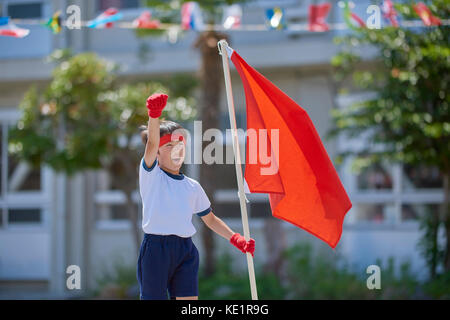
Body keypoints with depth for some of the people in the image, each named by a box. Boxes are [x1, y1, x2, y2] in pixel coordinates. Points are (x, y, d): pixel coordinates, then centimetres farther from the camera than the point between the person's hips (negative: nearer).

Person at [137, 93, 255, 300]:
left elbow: (209, 218, 25)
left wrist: (235, 238, 10)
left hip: (185, 251, 4)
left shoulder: (192, 187, 16)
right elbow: (151, 143, -17)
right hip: (156, 248, -4)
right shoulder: (151, 174, 1)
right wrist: (154, 114, -35)